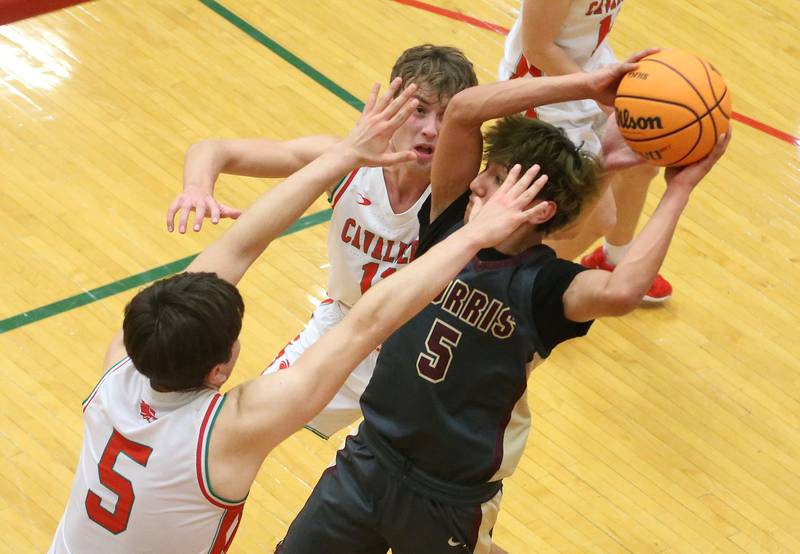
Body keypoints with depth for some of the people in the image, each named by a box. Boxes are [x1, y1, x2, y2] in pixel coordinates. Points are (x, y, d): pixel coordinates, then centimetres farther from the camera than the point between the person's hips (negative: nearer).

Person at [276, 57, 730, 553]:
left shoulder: (544, 285, -18)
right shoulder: (450, 224, -7)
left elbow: (620, 291, -42)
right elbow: (464, 110, -20)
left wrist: (679, 190, -33)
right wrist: (587, 85, -24)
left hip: (450, 503, -4)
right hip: (370, 458, 4)